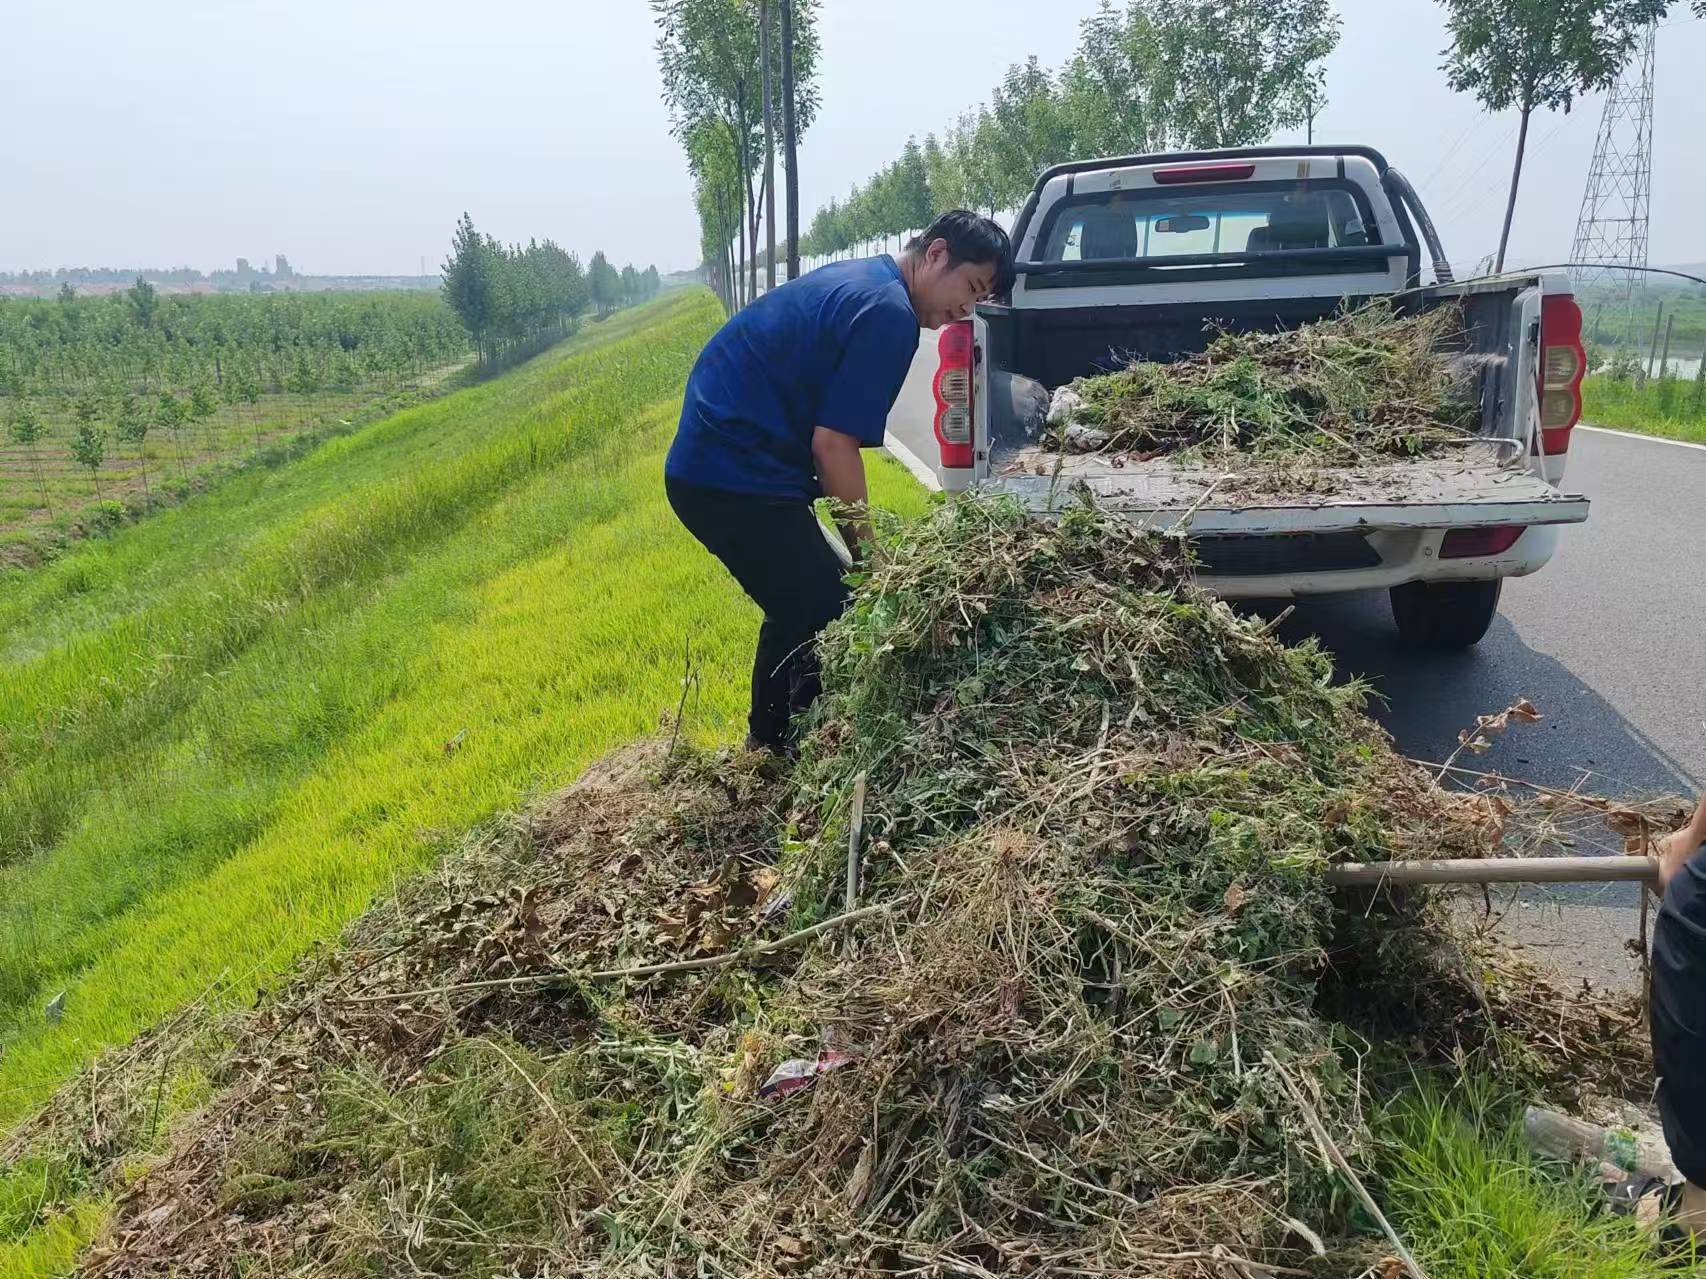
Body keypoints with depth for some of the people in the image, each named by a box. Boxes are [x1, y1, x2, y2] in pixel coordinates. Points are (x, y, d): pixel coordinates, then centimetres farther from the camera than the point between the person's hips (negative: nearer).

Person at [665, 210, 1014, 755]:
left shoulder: (853, 281, 17)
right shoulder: (890, 312, -13)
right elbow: (833, 443, -18)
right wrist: (865, 548, -6)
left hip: (706, 464, 11)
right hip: (740, 479, -11)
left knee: (800, 608, 23)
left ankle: (768, 747, 36)